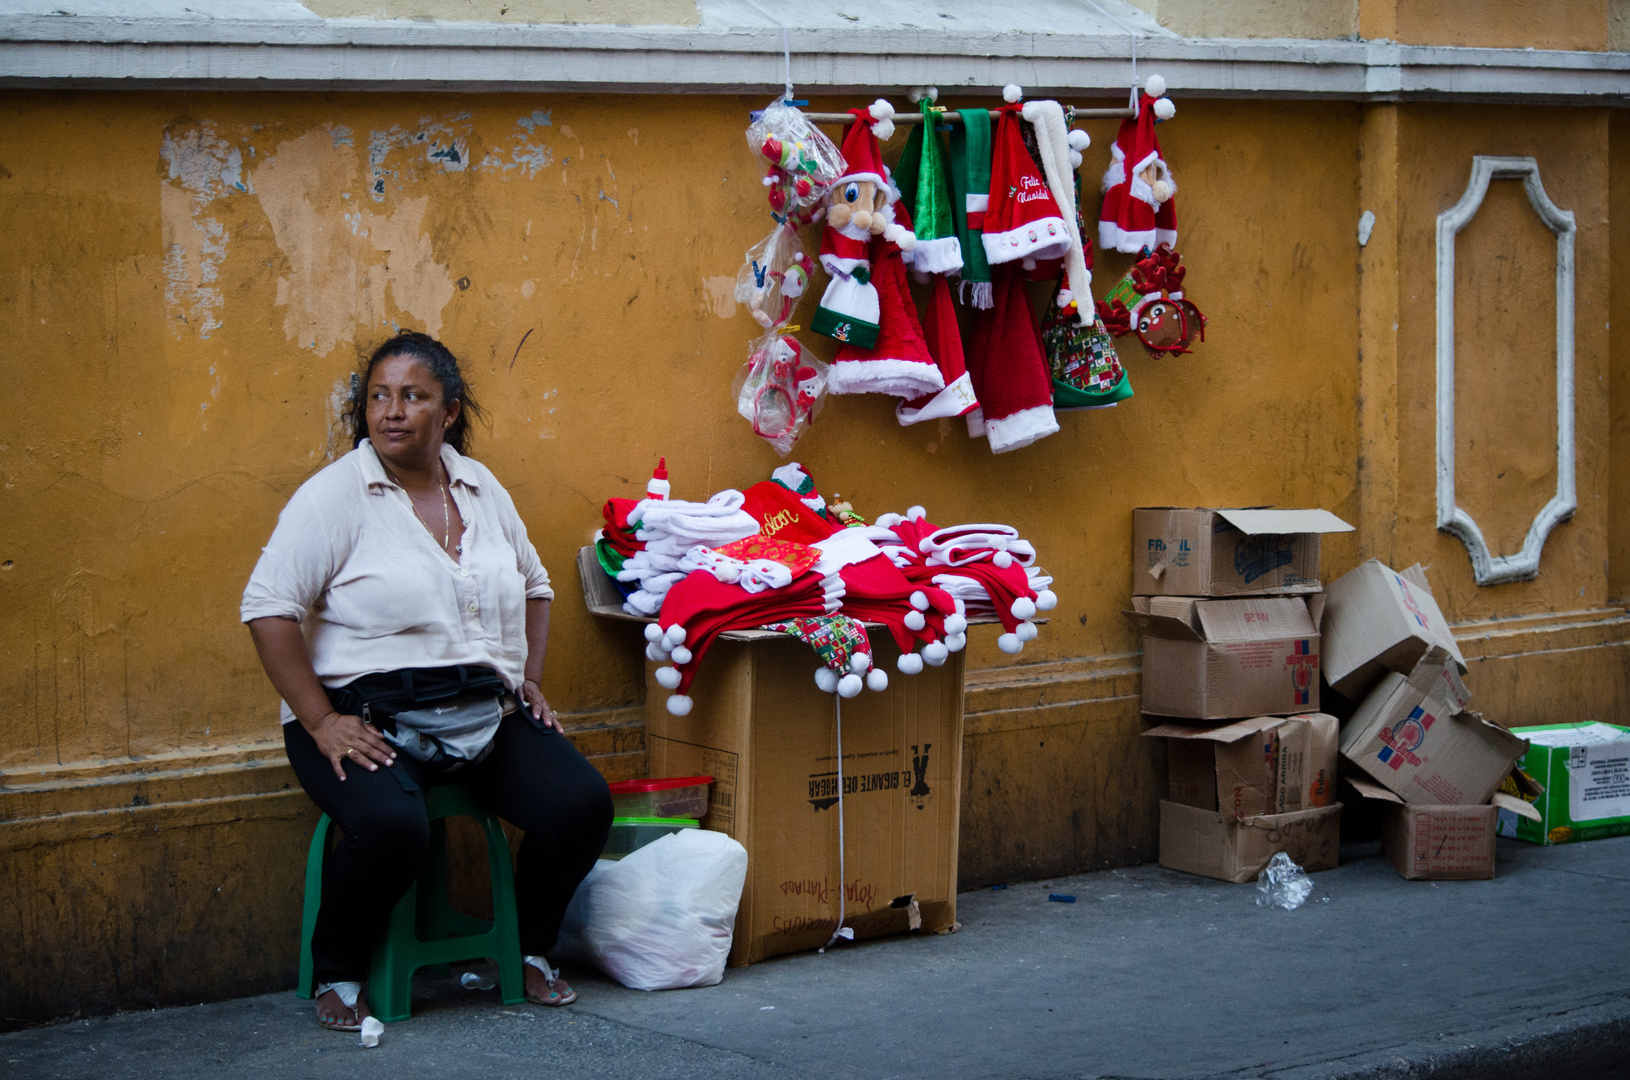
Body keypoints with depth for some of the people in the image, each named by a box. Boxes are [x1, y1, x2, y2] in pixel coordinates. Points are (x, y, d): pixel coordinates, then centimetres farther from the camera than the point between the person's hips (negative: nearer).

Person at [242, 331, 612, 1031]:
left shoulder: (481, 488, 11)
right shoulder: (335, 495, -7)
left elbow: (533, 584, 26)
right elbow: (268, 609, -13)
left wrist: (529, 680, 13)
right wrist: (320, 721, -18)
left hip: (485, 712, 5)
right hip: (367, 716, -5)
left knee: (581, 803, -15)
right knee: (392, 828, -34)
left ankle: (532, 950, 11)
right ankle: (338, 976, -7)